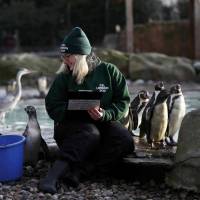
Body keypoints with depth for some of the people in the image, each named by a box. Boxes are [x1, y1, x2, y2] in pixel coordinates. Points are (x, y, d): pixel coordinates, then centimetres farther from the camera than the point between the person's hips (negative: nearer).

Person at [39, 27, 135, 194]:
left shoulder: (109, 71, -2)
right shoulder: (63, 78, -1)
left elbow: (123, 101, -1)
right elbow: (53, 108, -5)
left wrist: (105, 114, -21)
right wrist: (81, 110, -21)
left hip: (105, 122, 2)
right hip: (72, 125, -2)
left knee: (126, 141, -27)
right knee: (90, 134, -36)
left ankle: (78, 170, -35)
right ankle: (53, 175, -48)